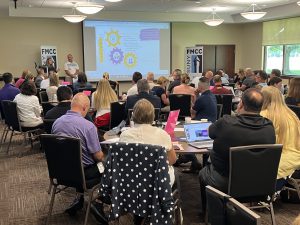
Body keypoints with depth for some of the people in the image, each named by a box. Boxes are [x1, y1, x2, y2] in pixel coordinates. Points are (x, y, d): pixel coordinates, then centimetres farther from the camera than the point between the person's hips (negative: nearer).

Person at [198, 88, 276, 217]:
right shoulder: (269, 127, -16)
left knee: (203, 173, 29)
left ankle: (207, 211, 46)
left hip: (223, 184, -4)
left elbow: (210, 132, -3)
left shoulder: (225, 123, -26)